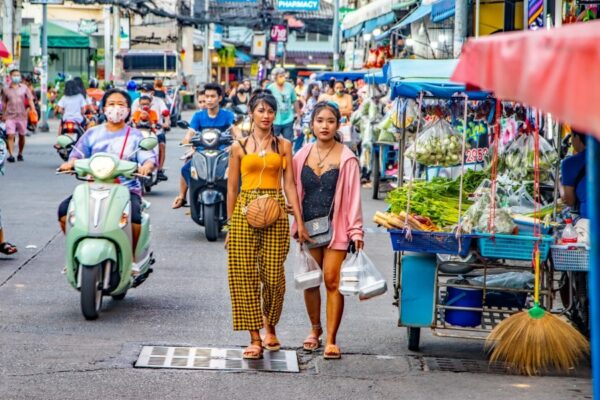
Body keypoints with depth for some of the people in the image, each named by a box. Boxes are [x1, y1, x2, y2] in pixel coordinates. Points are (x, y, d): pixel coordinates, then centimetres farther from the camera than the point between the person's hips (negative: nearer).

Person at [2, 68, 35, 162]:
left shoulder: (24, 88, 6)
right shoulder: (6, 89, 6)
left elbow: (30, 99, 2)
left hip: (22, 115, 1)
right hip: (10, 116, -1)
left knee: (22, 136, 9)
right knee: (10, 135, -14)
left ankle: (20, 154, 25)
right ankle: (11, 155, -17)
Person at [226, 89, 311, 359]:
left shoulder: (283, 146, 10)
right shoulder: (239, 147, 8)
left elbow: (289, 185, 7)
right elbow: (232, 188, 10)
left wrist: (299, 222, 1)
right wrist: (230, 226, 8)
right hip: (245, 211, 0)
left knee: (274, 275, -3)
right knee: (245, 274, -5)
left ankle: (270, 329, 21)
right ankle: (255, 338, 1)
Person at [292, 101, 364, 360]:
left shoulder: (346, 159, -3)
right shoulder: (302, 155, 7)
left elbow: (353, 196, -5)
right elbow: (295, 191, 13)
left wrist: (356, 231, -9)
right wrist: (297, 225, 4)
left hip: (335, 228, -3)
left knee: (332, 281, -7)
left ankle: (331, 339, -2)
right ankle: (315, 329, 28)